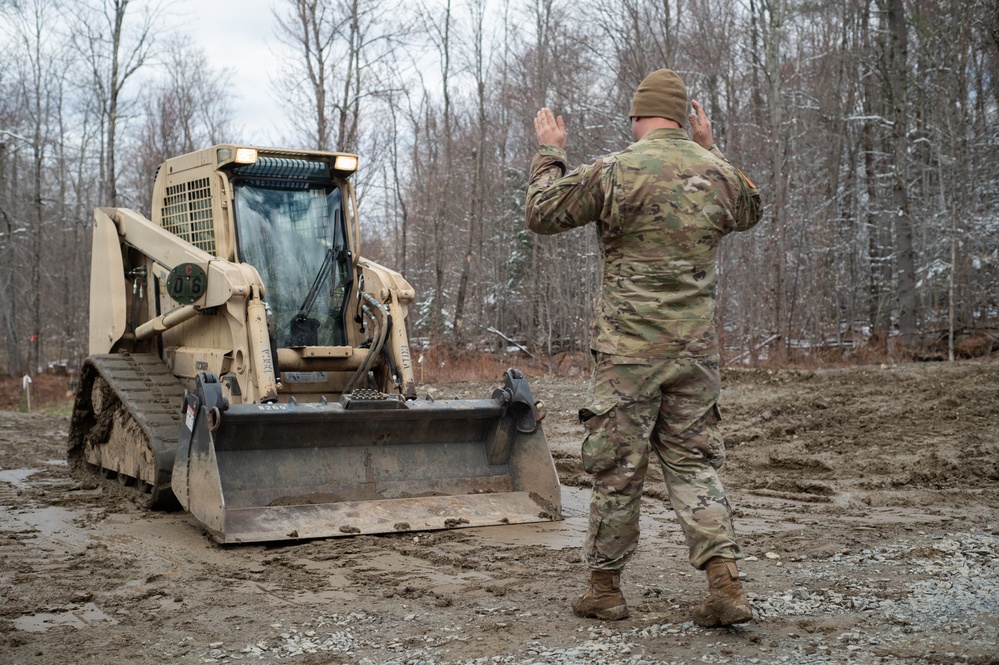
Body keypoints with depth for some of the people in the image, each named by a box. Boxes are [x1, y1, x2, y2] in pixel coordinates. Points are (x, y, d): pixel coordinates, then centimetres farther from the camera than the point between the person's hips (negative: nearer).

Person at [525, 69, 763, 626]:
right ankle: (727, 586, 4)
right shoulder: (716, 172, 5)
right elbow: (751, 211, 28)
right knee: (695, 463, 12)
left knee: (618, 467, 6)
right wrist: (712, 150, 31)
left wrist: (551, 153, 15)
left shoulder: (614, 172, -9)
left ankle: (606, 588, 18)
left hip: (630, 349, -4)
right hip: (697, 349, 4)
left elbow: (542, 214, 1)